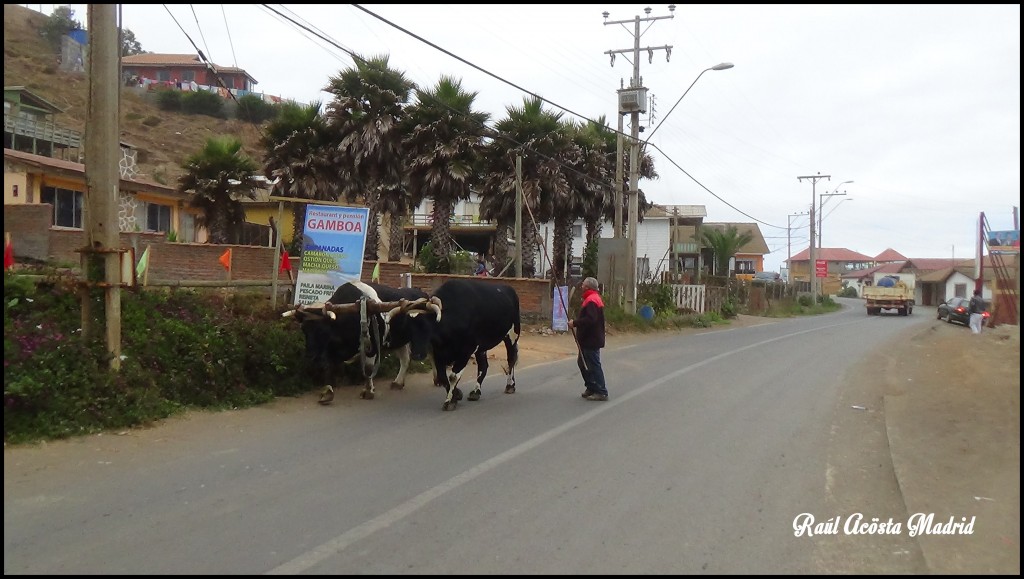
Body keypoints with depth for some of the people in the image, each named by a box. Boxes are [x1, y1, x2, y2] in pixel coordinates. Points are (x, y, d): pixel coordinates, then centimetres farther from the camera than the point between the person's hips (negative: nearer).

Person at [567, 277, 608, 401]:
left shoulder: (591, 300, -19)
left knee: (593, 365, -5)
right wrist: (576, 322, 12)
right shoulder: (595, 298, 16)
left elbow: (590, 319, -31)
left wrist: (575, 323, -22)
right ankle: (591, 388, 25)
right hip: (588, 339, 11)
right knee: (582, 362, 18)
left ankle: (601, 392, 0)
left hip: (591, 340, -11)